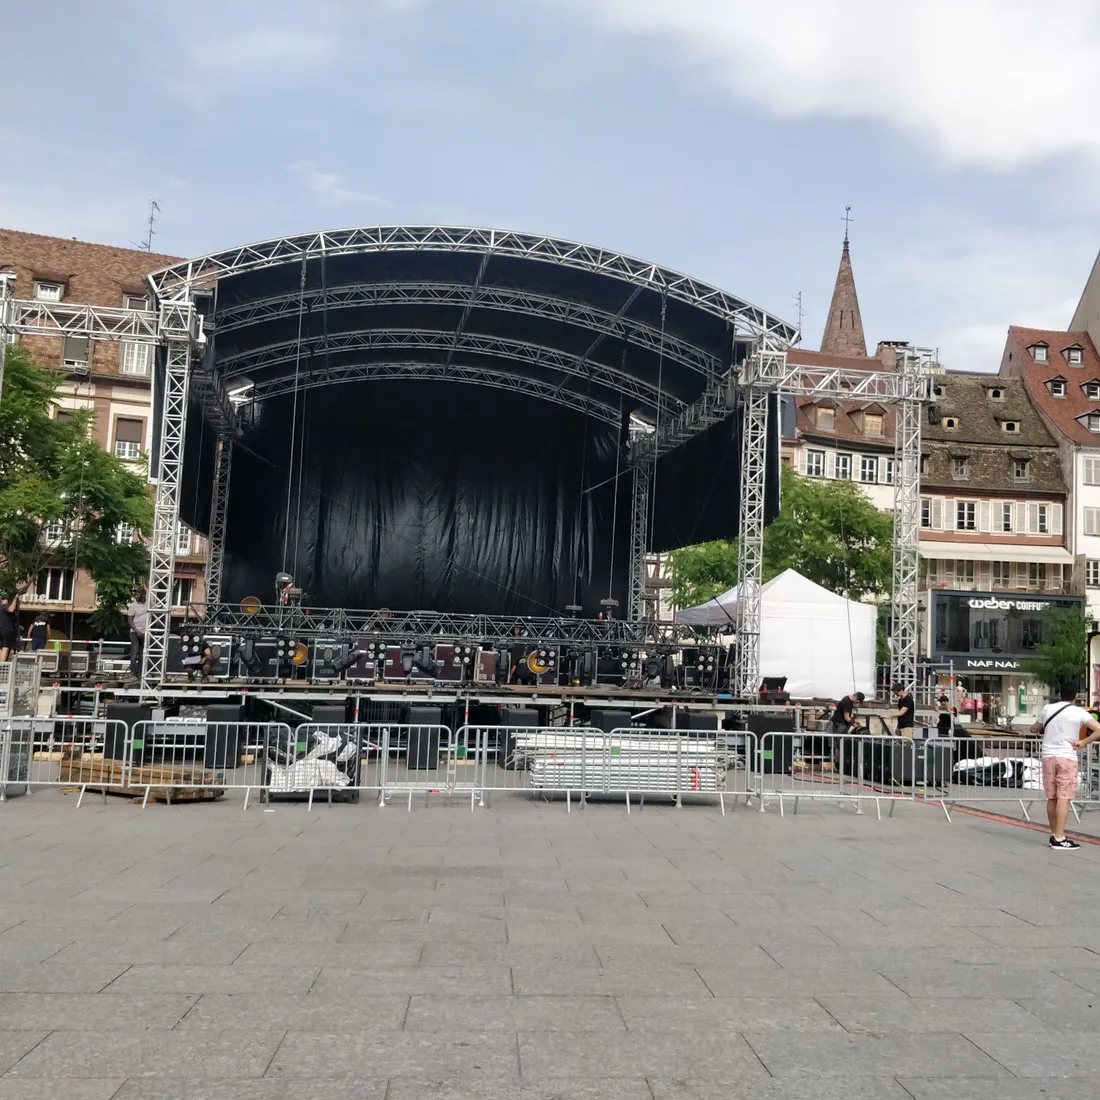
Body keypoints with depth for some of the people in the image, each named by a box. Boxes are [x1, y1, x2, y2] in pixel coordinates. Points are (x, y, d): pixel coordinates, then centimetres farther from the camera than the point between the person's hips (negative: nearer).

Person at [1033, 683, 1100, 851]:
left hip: (1048, 756, 4)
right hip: (1067, 757, -4)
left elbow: (1034, 729, 20)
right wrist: (1083, 742, -8)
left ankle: (1054, 834, 19)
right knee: (1064, 797, -6)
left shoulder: (1047, 709, 6)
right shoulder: (1079, 712, -4)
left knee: (1052, 797, 11)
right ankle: (1059, 839, -11)